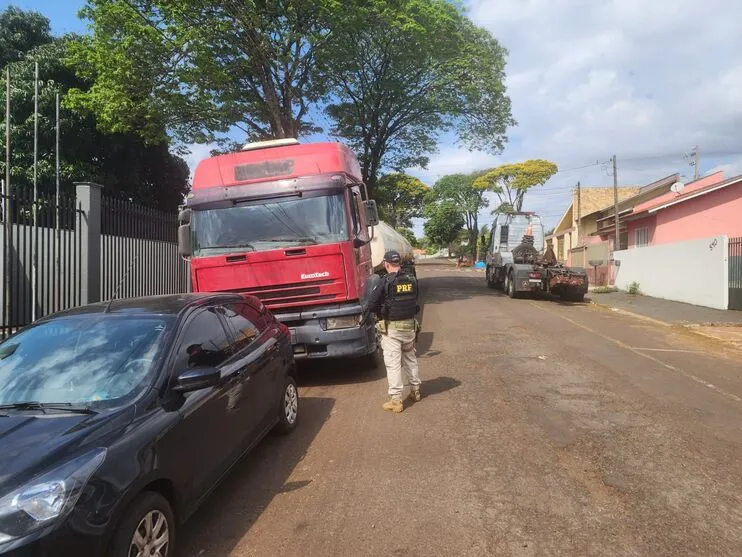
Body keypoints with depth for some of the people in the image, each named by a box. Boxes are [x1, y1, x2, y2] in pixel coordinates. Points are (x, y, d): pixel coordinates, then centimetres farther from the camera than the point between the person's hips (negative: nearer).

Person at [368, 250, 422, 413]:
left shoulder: (386, 281, -14)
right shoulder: (412, 280, 1)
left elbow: (371, 305, -12)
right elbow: (414, 301, 9)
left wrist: (381, 311, 7)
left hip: (391, 328, -5)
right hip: (409, 326, 5)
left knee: (393, 363, 1)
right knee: (410, 359, 21)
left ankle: (396, 400, 3)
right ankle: (415, 391, 33)